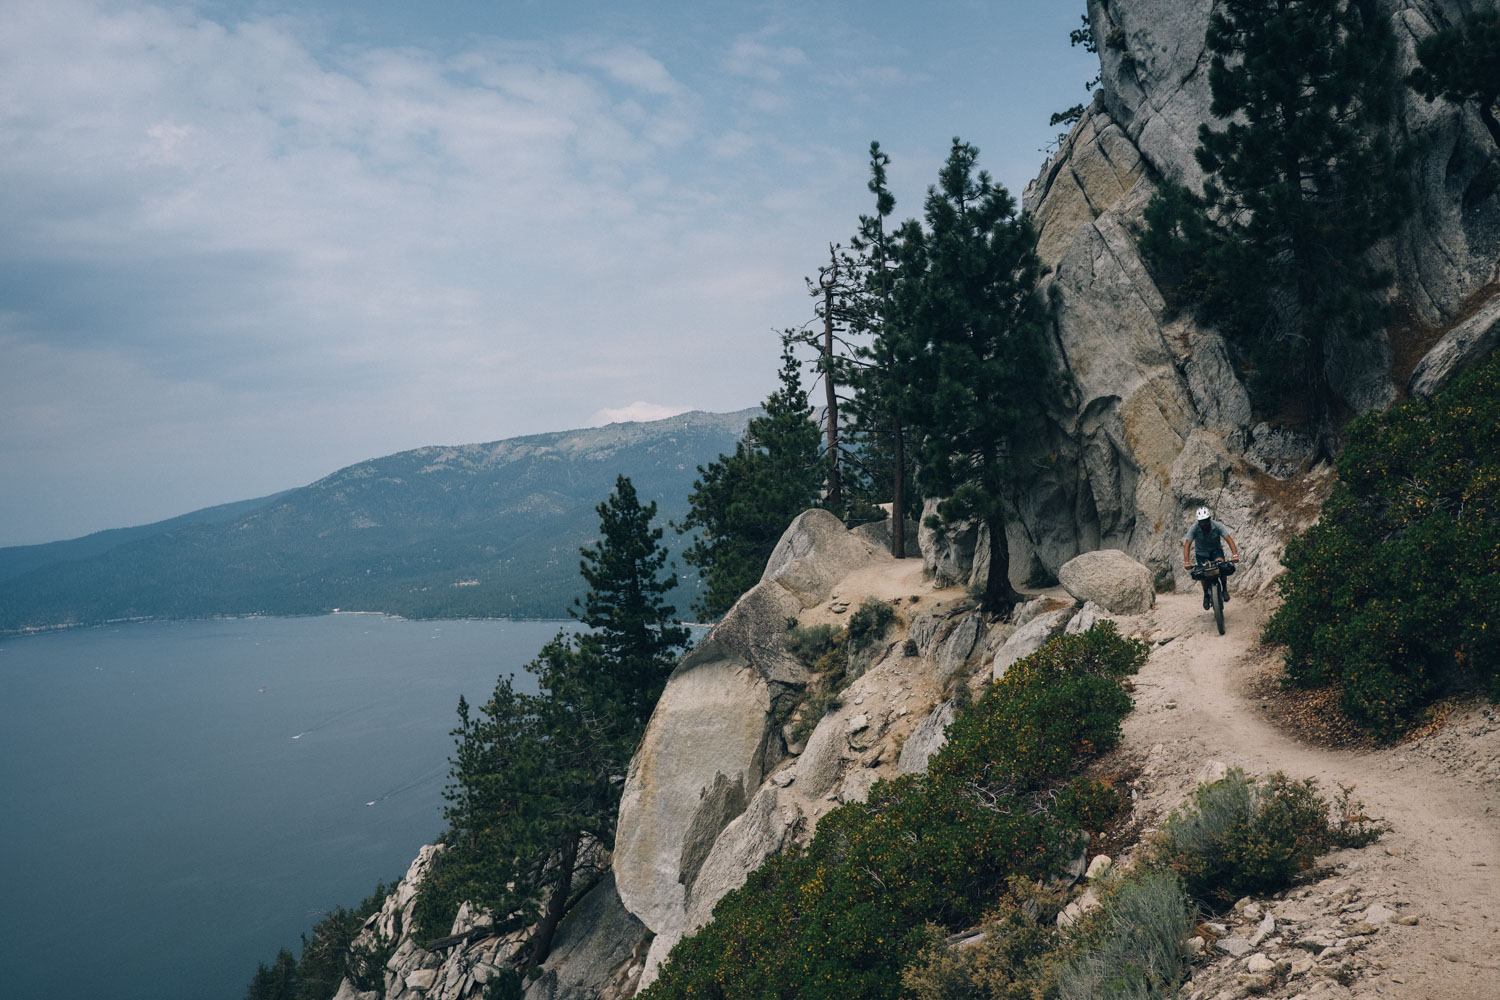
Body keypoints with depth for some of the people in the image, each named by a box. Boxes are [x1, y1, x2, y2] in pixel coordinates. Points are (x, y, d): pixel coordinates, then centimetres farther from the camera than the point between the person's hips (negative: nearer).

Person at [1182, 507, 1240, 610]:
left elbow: (1229, 539, -29)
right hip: (1201, 553, 0)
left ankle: (1224, 588, -4)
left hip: (1216, 550, 0)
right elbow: (1187, 545, -28)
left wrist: (1235, 555, -44)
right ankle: (1206, 595, 12)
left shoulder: (1217, 526, -23)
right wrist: (1186, 562, -40)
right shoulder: (1194, 529, -24)